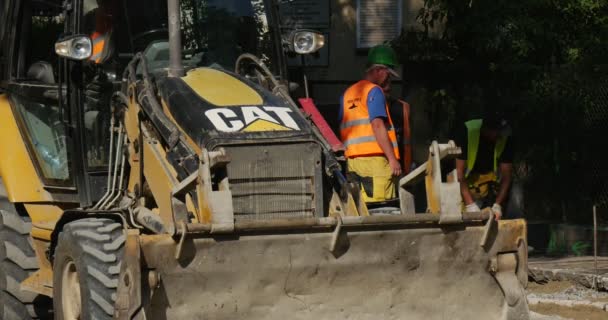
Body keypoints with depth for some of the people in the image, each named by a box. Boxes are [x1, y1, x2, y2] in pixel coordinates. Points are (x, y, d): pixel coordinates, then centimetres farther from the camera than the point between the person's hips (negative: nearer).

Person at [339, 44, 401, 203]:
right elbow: (378, 125, -13)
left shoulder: (347, 93, 20)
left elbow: (342, 129, 19)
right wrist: (392, 158, -15)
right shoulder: (374, 91, -3)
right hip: (375, 158, -7)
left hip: (352, 160, 7)